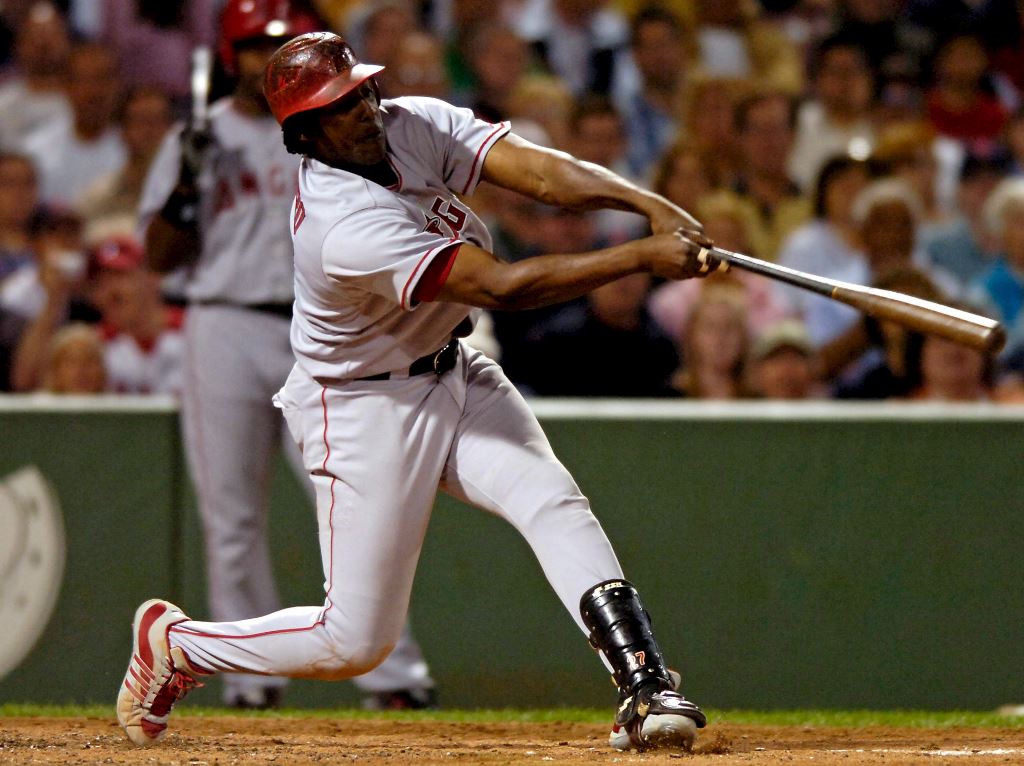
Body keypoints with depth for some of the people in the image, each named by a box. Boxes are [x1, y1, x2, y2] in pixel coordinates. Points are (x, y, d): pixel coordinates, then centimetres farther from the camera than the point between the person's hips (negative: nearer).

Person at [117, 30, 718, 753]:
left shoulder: (417, 124, -10)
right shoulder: (347, 230, -33)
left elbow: (542, 171, -21)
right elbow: (503, 286, -36)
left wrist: (654, 205, -36)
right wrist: (644, 257, -38)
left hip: (455, 375, 7)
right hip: (367, 412, -7)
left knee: (552, 500, -18)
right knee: (356, 642, 0)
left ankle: (645, 689, -23)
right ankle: (176, 644, 22)